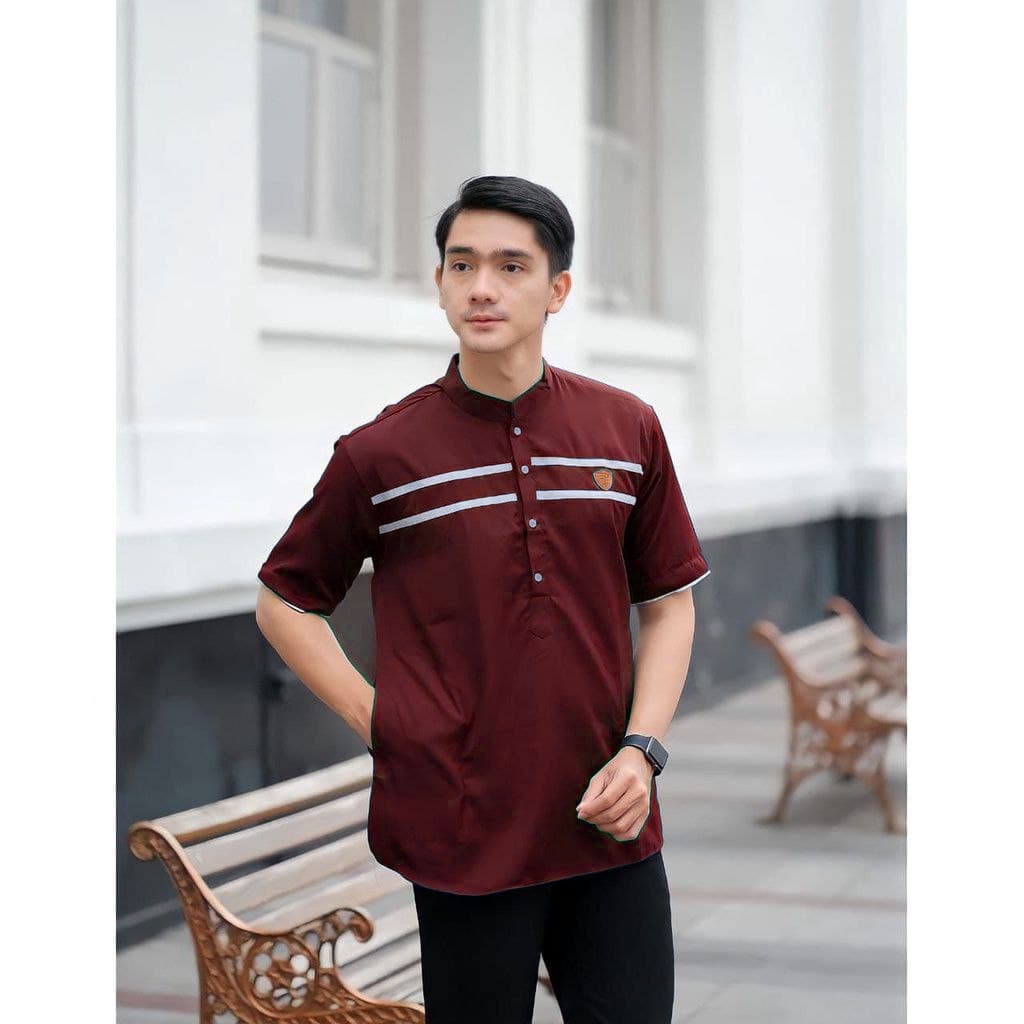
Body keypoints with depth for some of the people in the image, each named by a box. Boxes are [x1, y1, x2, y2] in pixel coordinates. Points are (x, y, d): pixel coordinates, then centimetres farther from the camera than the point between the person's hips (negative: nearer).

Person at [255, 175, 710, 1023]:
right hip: (462, 835, -2)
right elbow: (285, 602, 8)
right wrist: (375, 718, -3)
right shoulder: (381, 453, -3)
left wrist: (642, 747, -2)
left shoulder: (629, 428, 4)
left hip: (609, 825, 2)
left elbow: (668, 603, 10)